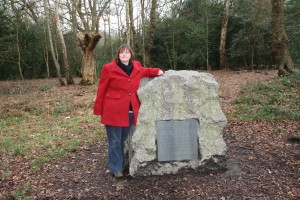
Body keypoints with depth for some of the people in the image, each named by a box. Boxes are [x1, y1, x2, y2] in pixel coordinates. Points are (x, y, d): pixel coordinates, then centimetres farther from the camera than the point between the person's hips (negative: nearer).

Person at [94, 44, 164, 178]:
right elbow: (101, 89, -5)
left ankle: (121, 164, 34)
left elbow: (145, 71, 30)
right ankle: (115, 169, 18)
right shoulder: (109, 68, -8)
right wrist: (98, 110, -5)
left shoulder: (137, 68, 7)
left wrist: (157, 71, 10)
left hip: (131, 111, 5)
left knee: (123, 140, 18)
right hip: (113, 111, -5)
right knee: (115, 141, 3)